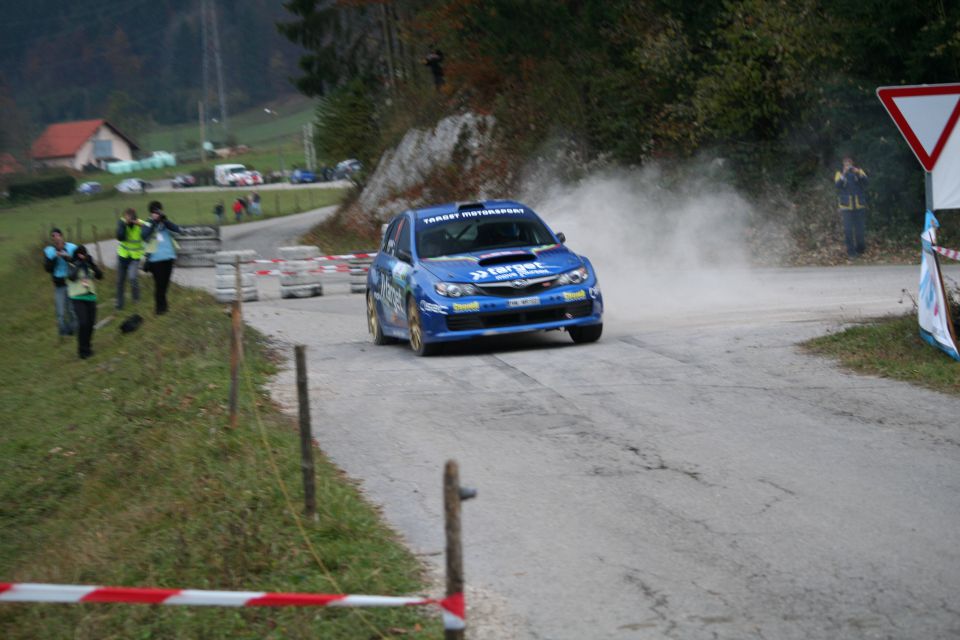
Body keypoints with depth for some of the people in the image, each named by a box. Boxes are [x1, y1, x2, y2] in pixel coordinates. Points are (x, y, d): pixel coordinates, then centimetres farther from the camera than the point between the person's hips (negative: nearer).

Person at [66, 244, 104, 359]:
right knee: (83, 323, -16)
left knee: (90, 324, 5)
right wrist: (78, 265, -15)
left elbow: (100, 276, -3)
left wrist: (92, 264, -11)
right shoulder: (73, 266, 1)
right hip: (78, 298, -4)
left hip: (91, 297, 4)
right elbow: (71, 277, -18)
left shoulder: (90, 266, 9)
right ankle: (82, 350, -5)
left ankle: (87, 347, 24)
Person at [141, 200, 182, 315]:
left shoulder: (165, 223, 8)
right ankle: (160, 306, 5)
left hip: (168, 256, 4)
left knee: (165, 283, 13)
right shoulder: (148, 224, -1)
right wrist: (154, 222, -21)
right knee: (159, 283, -5)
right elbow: (144, 236, -19)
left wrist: (164, 220, -17)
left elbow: (177, 230, -8)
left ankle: (161, 305, 28)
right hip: (156, 258, -4)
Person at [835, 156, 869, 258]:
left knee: (860, 228, 9)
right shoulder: (840, 173, 0)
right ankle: (851, 252, 3)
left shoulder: (859, 171, 2)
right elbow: (838, 185, -16)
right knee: (848, 230, -4)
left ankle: (860, 248, 30)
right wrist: (844, 174, -30)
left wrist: (858, 173, -33)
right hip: (846, 207, -1)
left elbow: (864, 181, -15)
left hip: (859, 206, 1)